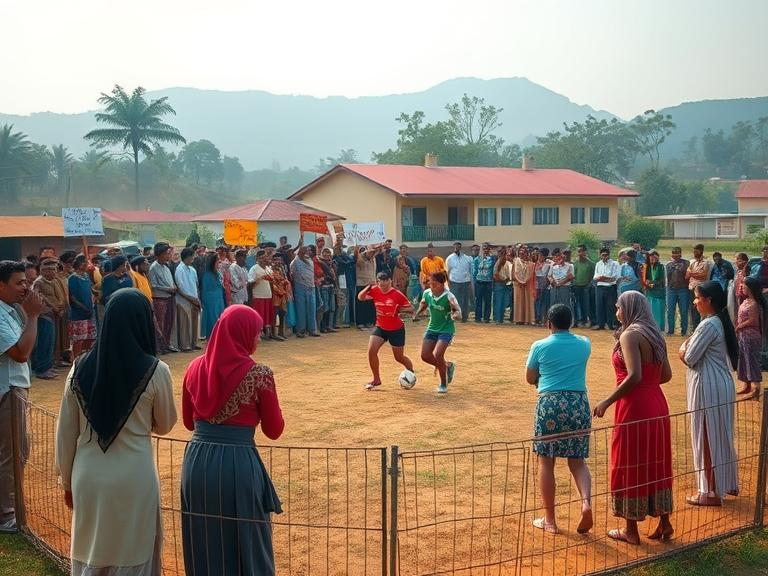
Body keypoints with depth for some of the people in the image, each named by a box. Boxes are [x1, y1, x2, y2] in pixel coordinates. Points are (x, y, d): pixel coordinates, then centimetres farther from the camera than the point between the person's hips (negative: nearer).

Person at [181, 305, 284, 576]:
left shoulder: (196, 367, 3)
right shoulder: (259, 374, -11)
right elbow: (274, 431, -2)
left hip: (197, 461, 5)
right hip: (239, 464, -4)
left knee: (204, 543, 19)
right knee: (247, 543, 13)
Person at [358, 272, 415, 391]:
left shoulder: (397, 294, -15)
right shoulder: (375, 291, -5)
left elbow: (411, 308, -10)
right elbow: (360, 297, -4)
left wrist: (400, 310, -27)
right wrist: (368, 287, -19)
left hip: (396, 329, -4)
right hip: (380, 328, 4)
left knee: (399, 357, 8)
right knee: (371, 351, -13)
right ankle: (376, 379, 4)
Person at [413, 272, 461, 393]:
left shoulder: (449, 297, -23)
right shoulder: (427, 293, -7)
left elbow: (459, 313, -21)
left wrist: (455, 314, -44)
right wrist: (418, 312, -3)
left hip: (446, 330, -6)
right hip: (432, 328, 6)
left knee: (437, 354, -20)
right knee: (425, 356, 1)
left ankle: (443, 384, 4)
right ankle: (448, 366, 30)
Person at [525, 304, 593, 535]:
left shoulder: (540, 346, -1)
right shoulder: (584, 344, 8)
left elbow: (530, 378, 10)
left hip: (549, 403, -3)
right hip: (579, 403, 3)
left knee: (546, 462, 7)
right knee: (577, 460, 13)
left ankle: (550, 520, 12)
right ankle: (586, 502, -12)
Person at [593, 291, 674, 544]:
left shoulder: (630, 335, -14)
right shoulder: (654, 335, 10)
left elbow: (634, 376, -23)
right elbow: (666, 375, 11)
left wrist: (608, 401, -17)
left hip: (634, 408, -8)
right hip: (657, 405, 8)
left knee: (629, 467, 4)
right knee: (656, 465, 16)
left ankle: (631, 530, 13)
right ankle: (664, 522, 24)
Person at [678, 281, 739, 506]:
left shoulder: (709, 325, -20)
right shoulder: (720, 321, 10)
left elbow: (689, 358, -19)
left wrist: (684, 348, 1)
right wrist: (689, 350, 0)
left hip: (708, 387, -9)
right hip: (721, 383, 9)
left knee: (707, 437, 0)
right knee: (720, 435, 19)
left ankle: (711, 492, 8)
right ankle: (727, 483, 31)